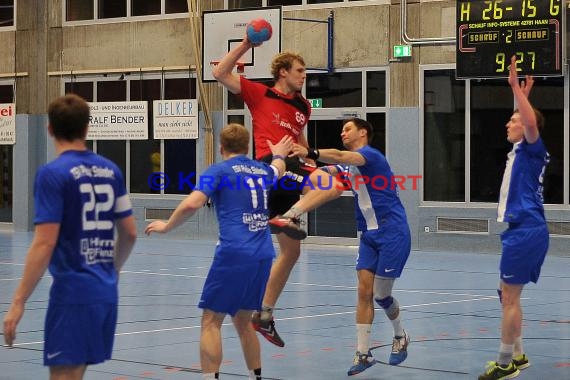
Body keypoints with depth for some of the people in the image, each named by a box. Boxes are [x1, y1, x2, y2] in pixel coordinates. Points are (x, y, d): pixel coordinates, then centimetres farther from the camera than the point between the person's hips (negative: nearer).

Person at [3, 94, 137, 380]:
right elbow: (130, 233, 15)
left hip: (72, 292, -7)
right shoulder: (111, 170, 9)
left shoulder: (53, 174, -10)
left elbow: (45, 244, -16)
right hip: (106, 292, 7)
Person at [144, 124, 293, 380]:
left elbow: (191, 205, -12)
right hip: (263, 255, 6)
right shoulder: (262, 170, 19)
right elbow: (278, 170, 45)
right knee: (243, 320, 19)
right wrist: (279, 155, 67)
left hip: (234, 253, -6)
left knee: (211, 321, -2)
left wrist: (167, 226, 4)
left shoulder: (219, 171, 1)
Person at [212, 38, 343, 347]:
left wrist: (308, 155, 23)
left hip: (291, 169, 8)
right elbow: (220, 73, -3)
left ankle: (264, 316, 18)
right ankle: (286, 217, -32)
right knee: (332, 185, -30)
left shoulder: (302, 107, 22)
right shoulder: (260, 94, 4)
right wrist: (245, 45, -8)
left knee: (290, 252, 11)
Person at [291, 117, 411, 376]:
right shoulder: (348, 165, 15)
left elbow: (340, 157, -32)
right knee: (364, 292, -1)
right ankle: (363, 354, 2)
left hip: (392, 233, -8)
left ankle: (400, 337, 26)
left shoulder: (371, 155, -13)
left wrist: (309, 153, -47)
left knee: (380, 295, -1)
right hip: (369, 235, 8)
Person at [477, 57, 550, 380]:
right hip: (523, 231, 10)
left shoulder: (533, 150, -8)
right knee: (508, 294, 15)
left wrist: (515, 87, -28)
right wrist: (522, 94, 36)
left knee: (510, 296, -7)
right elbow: (525, 121, 37)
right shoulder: (522, 151, 16)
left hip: (526, 232, -10)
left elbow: (532, 123, -29)